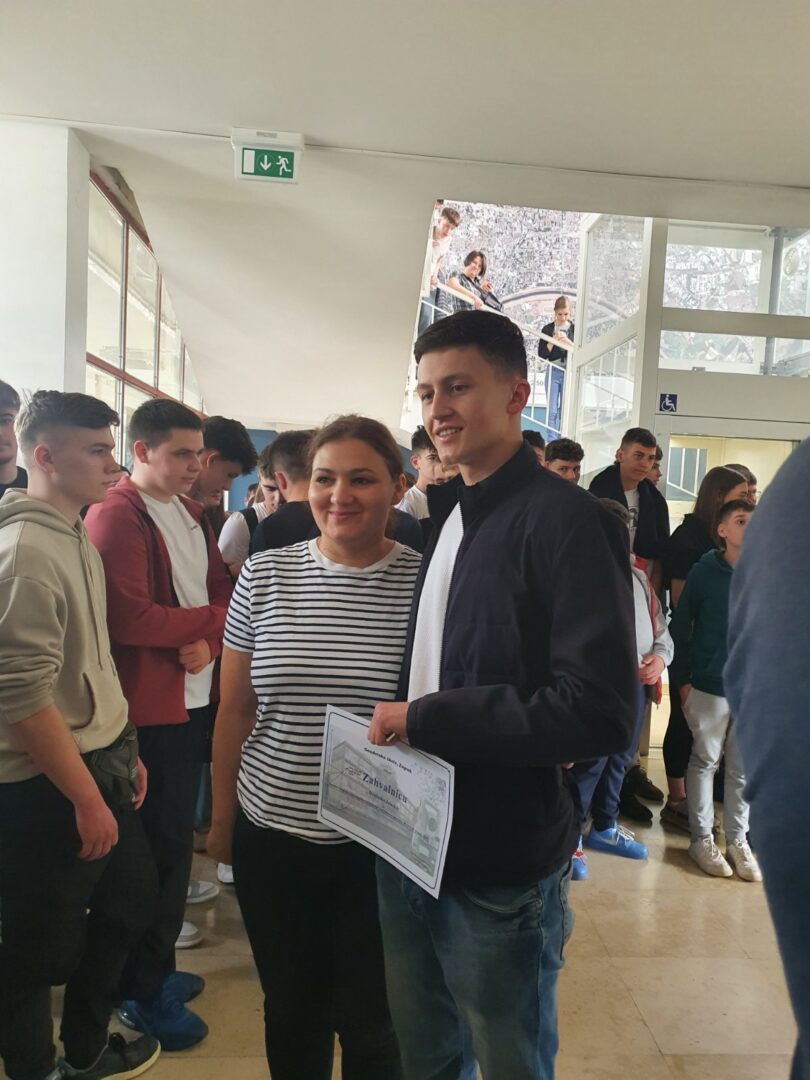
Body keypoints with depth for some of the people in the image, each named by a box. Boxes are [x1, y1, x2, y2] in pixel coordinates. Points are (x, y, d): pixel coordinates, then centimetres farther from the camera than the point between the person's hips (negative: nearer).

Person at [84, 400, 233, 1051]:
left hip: (194, 698, 8)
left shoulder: (192, 515, 13)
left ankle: (155, 967, 34)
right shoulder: (115, 516, -13)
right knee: (159, 845, 2)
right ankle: (144, 993, 20)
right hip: (149, 706, -8)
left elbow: (223, 590, 9)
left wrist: (208, 640, -10)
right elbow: (127, 618, -21)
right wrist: (209, 616, -10)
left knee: (176, 837, 17)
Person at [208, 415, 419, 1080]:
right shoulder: (265, 575, -4)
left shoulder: (425, 582, -10)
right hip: (272, 834, 2)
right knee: (291, 1011, 22)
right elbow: (236, 709, 4)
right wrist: (222, 818, 8)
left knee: (369, 1020, 17)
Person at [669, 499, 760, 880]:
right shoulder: (704, 571, -6)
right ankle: (702, 838, 21)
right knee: (705, 760, 9)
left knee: (744, 766, 11)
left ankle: (738, 839, 26)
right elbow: (680, 625, -3)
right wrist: (683, 678, -4)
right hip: (710, 686, -3)